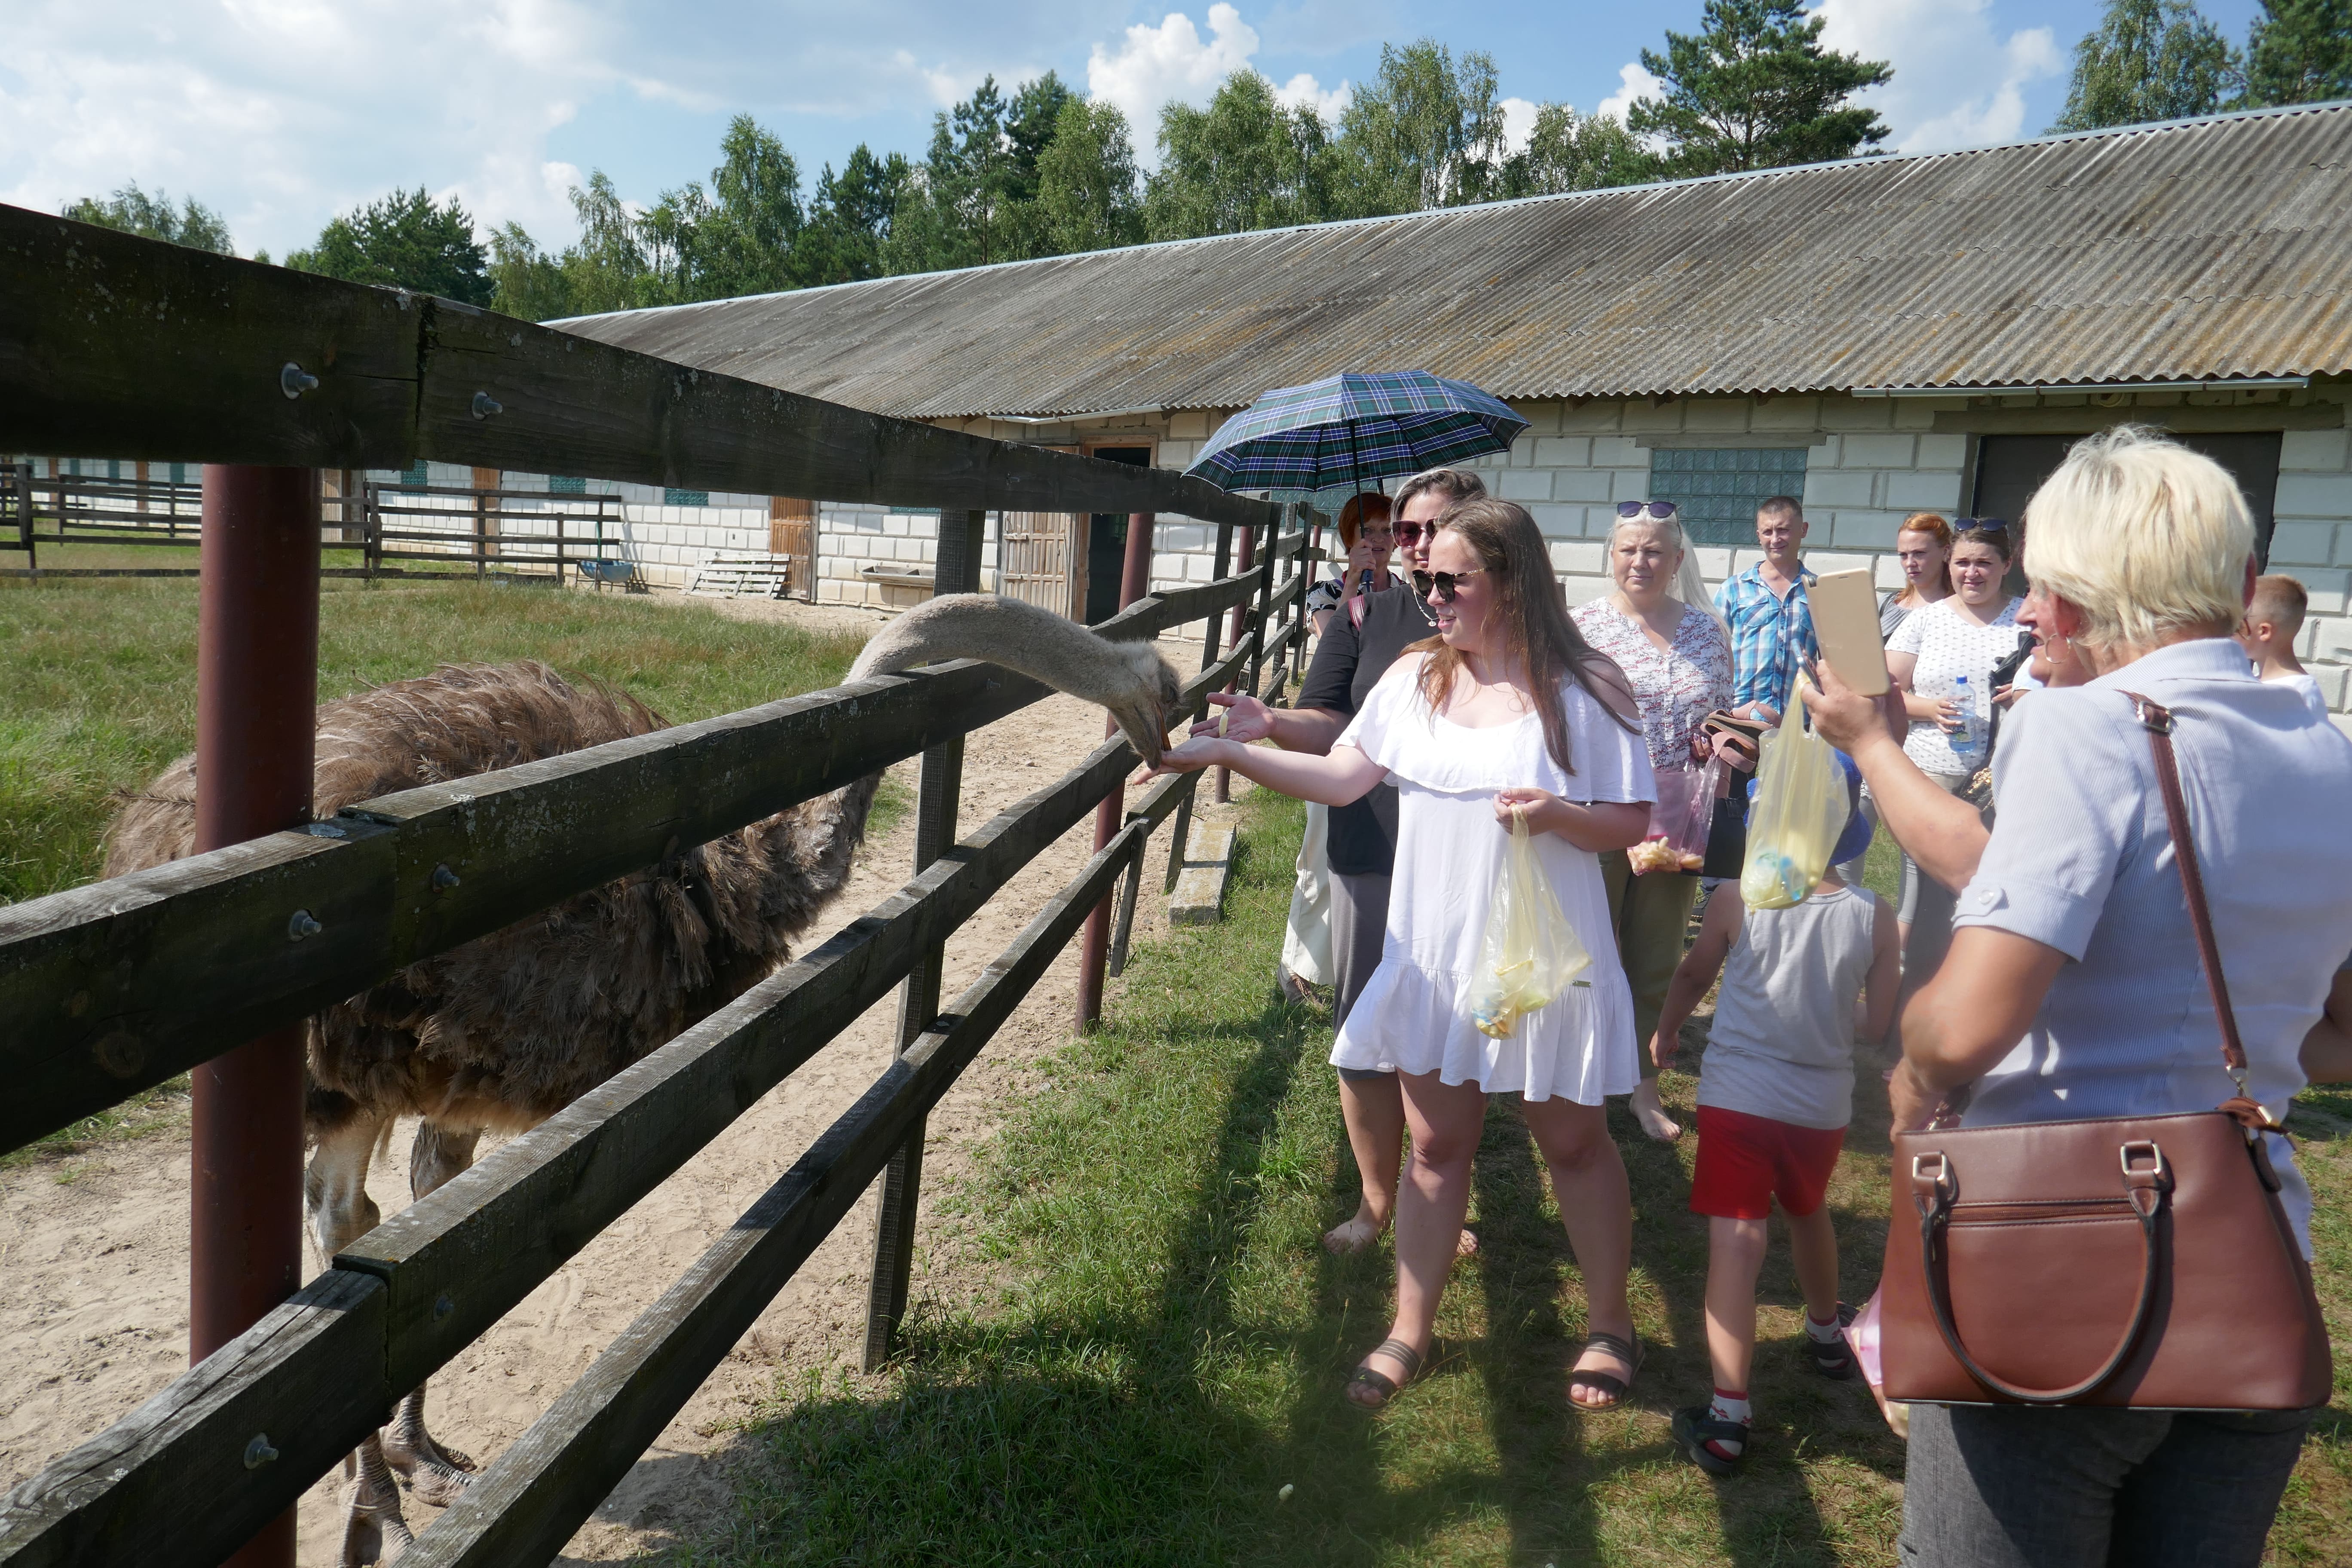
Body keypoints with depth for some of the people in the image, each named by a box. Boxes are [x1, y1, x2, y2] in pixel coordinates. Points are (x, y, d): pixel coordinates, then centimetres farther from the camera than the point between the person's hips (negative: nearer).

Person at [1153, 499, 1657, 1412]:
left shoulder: (1585, 689, -10)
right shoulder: (1414, 677, 2)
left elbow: (1631, 824, -7)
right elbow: (1342, 778, -1)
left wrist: (1556, 813, -26)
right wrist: (1231, 755, -10)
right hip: (1434, 957, 4)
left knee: (1572, 1141, 13)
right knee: (1436, 1143, 14)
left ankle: (1610, 1328, 34)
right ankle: (1410, 1332, 28)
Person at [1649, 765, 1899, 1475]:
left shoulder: (1737, 902, -11)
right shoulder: (1874, 917, -9)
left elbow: (1692, 976, 6)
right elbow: (1880, 1026, -3)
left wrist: (1665, 1032, 25)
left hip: (1738, 1095, -3)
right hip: (1823, 1103, 3)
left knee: (1736, 1243, -6)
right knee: (1807, 1210, 28)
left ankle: (1727, 1416, -11)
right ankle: (1828, 1334, 52)